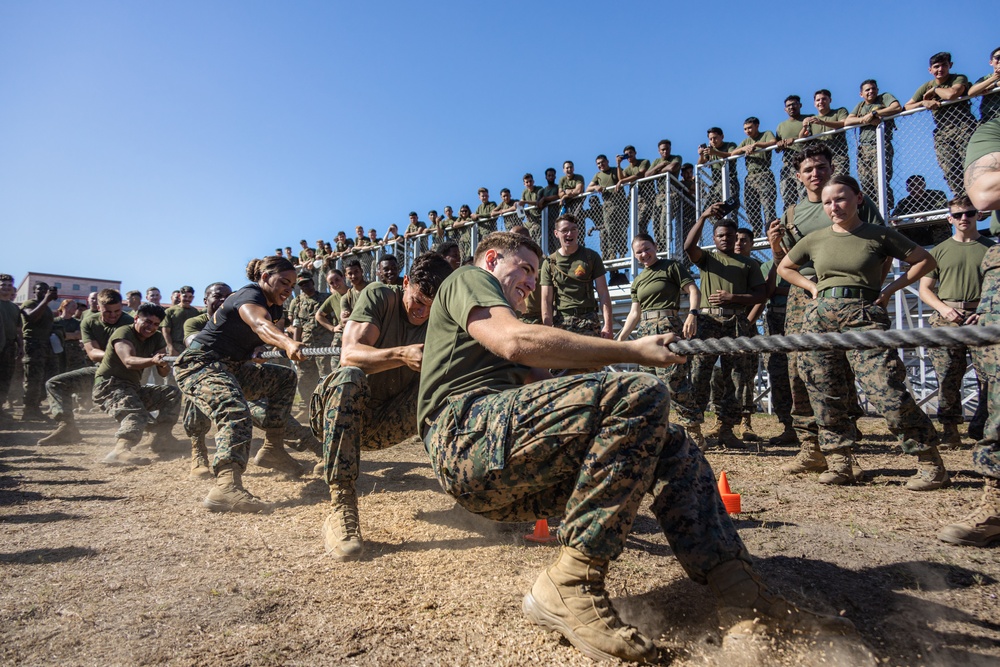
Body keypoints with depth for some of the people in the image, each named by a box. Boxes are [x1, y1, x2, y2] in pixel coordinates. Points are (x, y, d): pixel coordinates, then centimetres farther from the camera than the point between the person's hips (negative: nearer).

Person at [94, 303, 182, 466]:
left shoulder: (157, 339, 7)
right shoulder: (123, 333, -14)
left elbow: (164, 373, -1)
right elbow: (129, 361, -34)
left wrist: (164, 364, -25)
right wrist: (153, 360, -54)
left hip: (133, 388, 8)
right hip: (109, 386, -8)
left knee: (172, 394, 0)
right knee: (136, 413, -34)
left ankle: (162, 436, -4)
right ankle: (120, 451, -57)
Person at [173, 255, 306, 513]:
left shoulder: (274, 307, 12)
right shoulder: (249, 296, -19)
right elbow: (260, 325, -41)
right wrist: (287, 342, -60)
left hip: (231, 368, 10)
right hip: (199, 365, -10)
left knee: (285, 377, 12)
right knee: (236, 413, -33)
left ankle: (272, 448, 8)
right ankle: (227, 485, -52)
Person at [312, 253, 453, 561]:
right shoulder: (379, 297, -10)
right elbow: (349, 354, -24)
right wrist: (402, 355, -41)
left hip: (386, 425, 3)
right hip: (346, 414, -2)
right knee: (350, 377, -35)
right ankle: (341, 507, -38)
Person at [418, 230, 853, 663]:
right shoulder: (468, 278, 10)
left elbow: (539, 384, 21)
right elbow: (516, 341, -13)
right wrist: (631, 351, -10)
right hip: (467, 436, -9)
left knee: (669, 446, 6)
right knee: (639, 395, -25)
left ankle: (744, 600, -3)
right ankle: (570, 590, -21)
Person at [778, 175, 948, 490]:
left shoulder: (880, 235, 5)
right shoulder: (815, 239, 13)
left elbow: (926, 260, 12)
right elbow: (784, 268, 26)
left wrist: (891, 288, 1)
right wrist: (813, 287, 13)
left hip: (864, 316, -4)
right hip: (819, 317, 4)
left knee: (887, 392, -13)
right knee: (826, 395, 3)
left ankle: (931, 464, 0)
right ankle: (838, 463, 12)